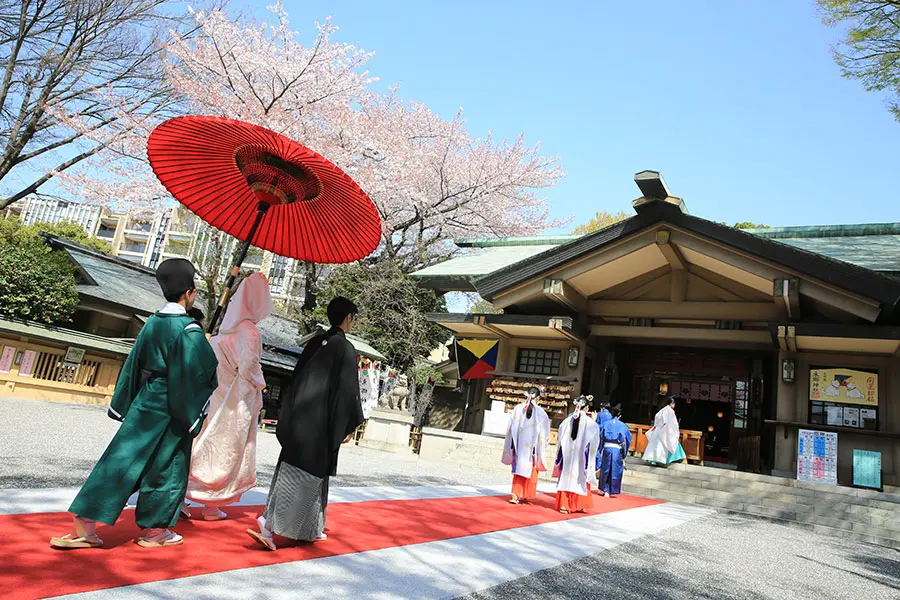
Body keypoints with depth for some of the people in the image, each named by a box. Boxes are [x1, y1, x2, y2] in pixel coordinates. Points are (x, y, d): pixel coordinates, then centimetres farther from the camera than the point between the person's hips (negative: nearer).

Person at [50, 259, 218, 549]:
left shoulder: (152, 323, 4)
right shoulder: (189, 331, -17)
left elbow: (133, 365, 10)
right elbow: (194, 376, -18)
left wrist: (124, 405, 18)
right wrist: (192, 418, -8)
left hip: (143, 403, 6)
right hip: (170, 410, -6)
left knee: (122, 459, 11)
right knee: (166, 466, 9)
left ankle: (85, 527, 12)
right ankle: (154, 530, 22)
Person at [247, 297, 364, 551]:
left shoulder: (315, 343, 10)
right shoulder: (345, 348, -11)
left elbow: (297, 379, 14)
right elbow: (347, 389, -14)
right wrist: (351, 425, -5)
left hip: (299, 418, 8)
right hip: (322, 424, -8)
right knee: (306, 476, -2)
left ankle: (310, 530, 27)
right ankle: (268, 527, -8)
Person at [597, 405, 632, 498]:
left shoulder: (606, 424, 3)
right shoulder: (623, 426, 1)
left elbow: (601, 437, 4)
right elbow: (628, 439, 4)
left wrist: (600, 450, 10)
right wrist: (624, 453, 12)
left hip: (607, 448, 1)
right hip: (617, 449, -1)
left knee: (605, 469, 12)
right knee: (616, 470, 7)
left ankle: (605, 491, 15)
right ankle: (613, 491, 10)